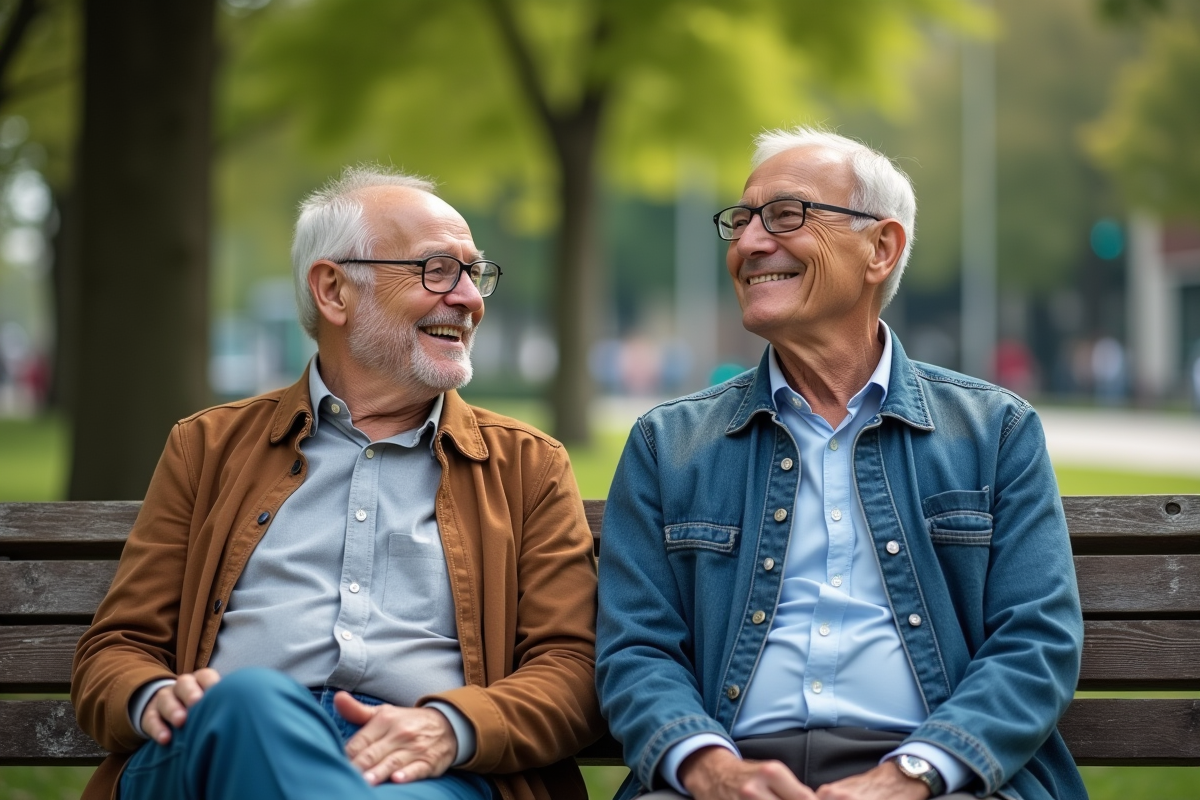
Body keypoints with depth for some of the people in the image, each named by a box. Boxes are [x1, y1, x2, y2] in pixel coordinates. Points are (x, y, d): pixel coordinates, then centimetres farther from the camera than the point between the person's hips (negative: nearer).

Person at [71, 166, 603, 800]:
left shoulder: (528, 464, 22)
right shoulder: (209, 448, 22)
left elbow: (571, 668, 10)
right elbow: (113, 651, 17)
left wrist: (448, 727, -13)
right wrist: (156, 699, -9)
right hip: (215, 743, 3)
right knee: (253, 699, -36)